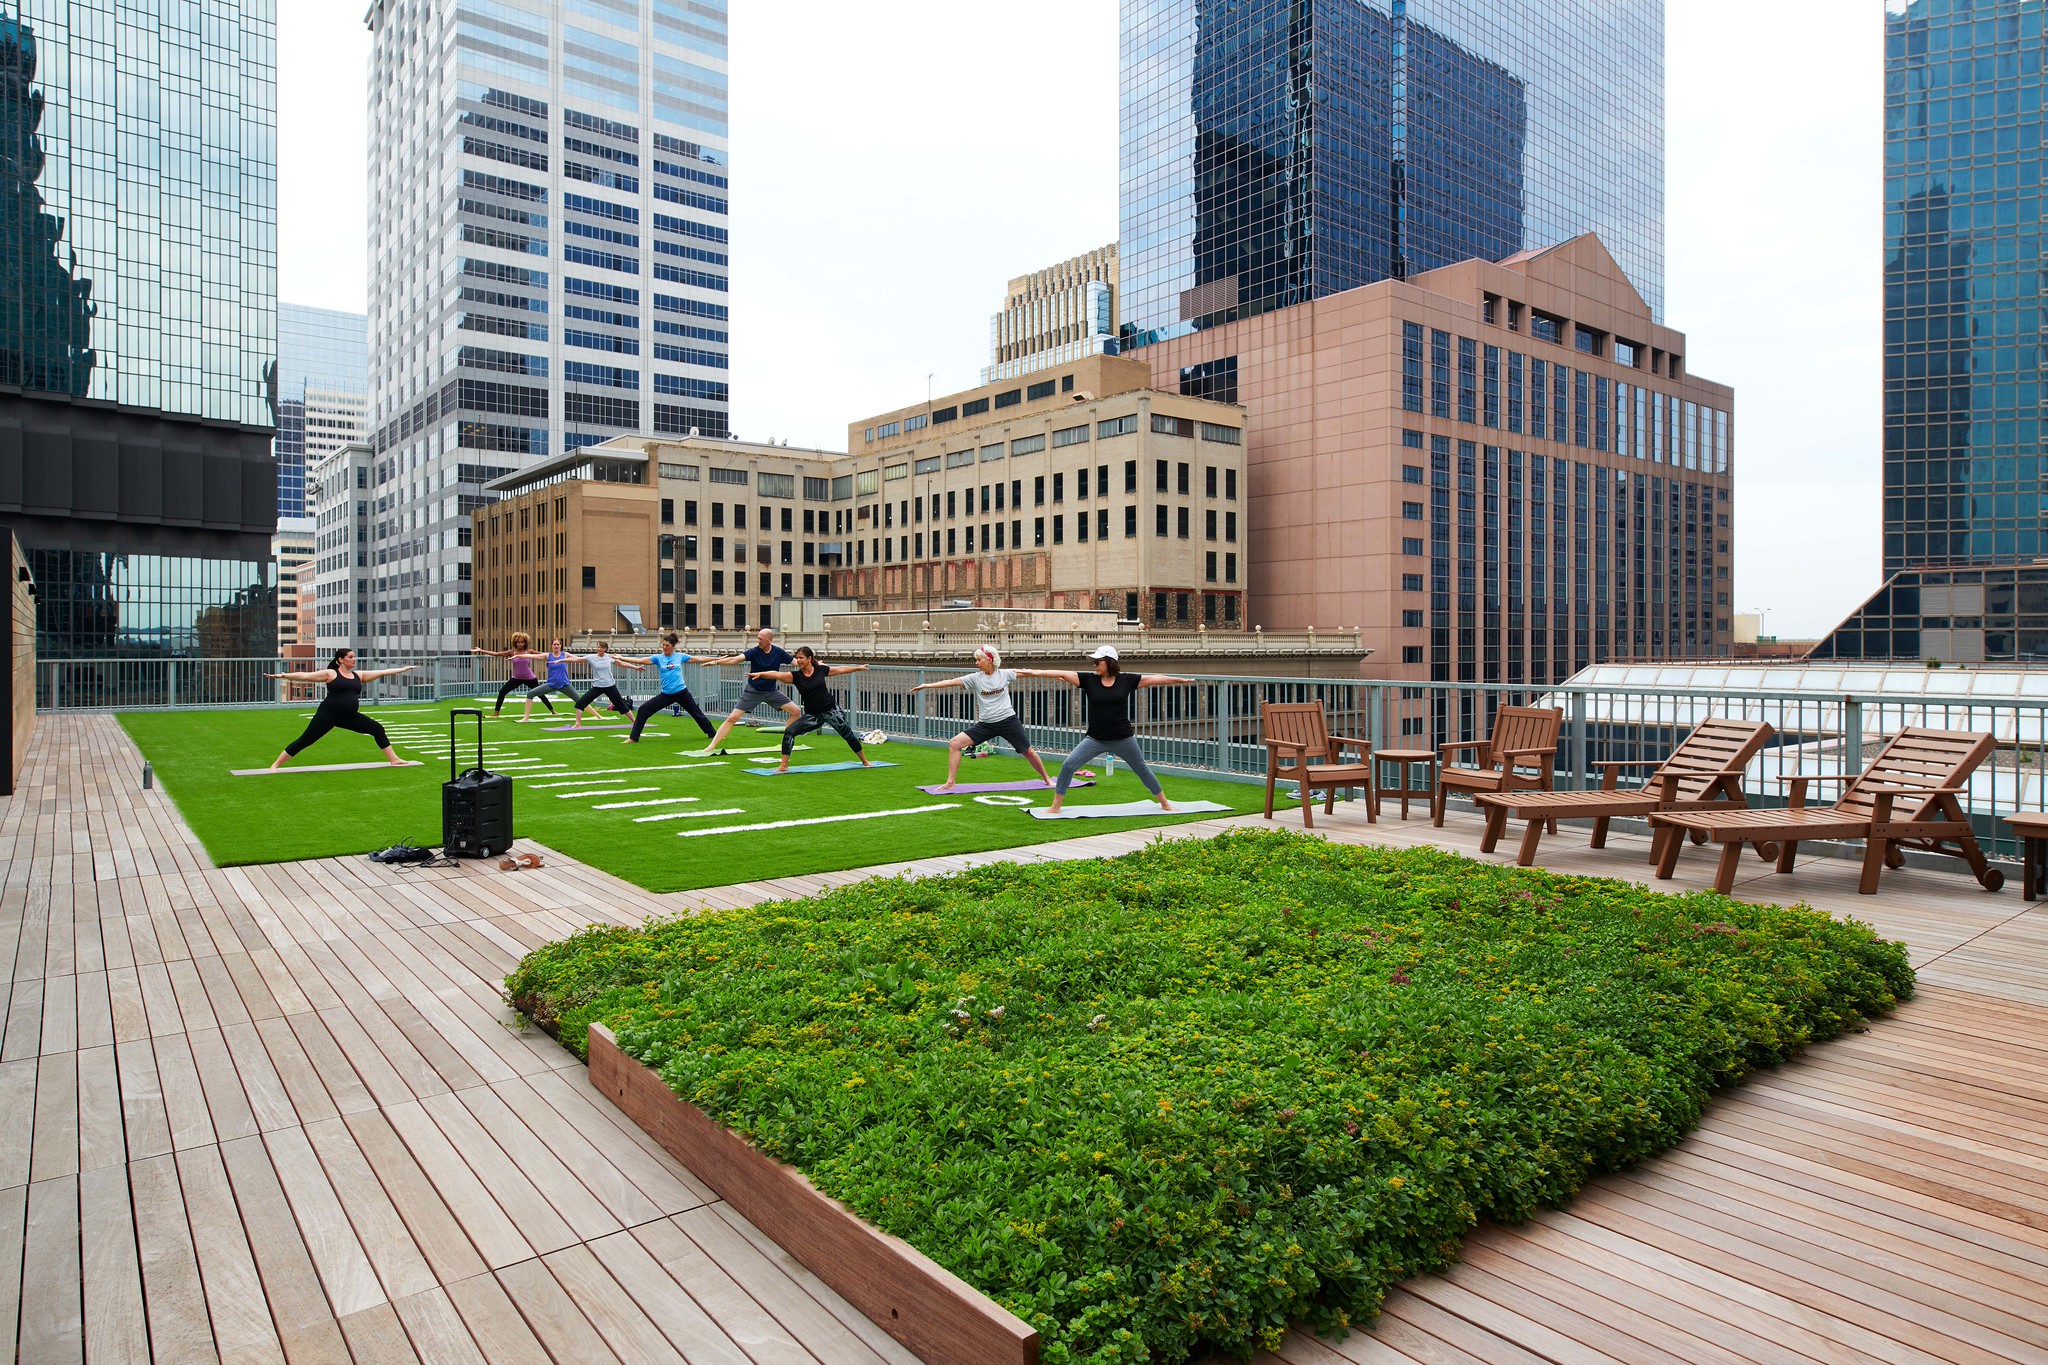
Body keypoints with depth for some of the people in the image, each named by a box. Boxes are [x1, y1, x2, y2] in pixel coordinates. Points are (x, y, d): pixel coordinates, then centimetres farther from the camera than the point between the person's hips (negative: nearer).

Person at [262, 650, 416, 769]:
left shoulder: (358, 676, 11)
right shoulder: (330, 674, -4)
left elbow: (382, 672, 14)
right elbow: (304, 676, -8)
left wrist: (403, 669, 15)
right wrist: (282, 675, -16)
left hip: (349, 717, 5)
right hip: (328, 715, -5)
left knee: (378, 729, 1)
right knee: (305, 741, -4)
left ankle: (393, 760, 7)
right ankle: (275, 765, 6)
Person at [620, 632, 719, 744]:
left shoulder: (680, 656, 2)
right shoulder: (658, 658, 1)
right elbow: (641, 660, -8)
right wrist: (622, 658, -19)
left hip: (681, 692, -1)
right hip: (666, 695, 1)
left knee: (697, 714, 8)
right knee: (643, 709, -7)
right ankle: (633, 738, 2)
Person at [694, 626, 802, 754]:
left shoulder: (779, 652, -8)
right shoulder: (754, 652, -16)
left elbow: (795, 661, -4)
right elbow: (736, 659, -28)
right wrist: (716, 661, -42)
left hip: (771, 691, 3)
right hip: (753, 691, -3)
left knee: (795, 712, -2)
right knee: (732, 718, -12)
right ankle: (711, 747, -9)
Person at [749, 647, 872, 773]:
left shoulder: (820, 670, -4)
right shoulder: (796, 675, -6)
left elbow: (840, 669, 12)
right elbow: (778, 675, -22)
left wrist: (858, 668, 23)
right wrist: (760, 674, -38)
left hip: (831, 710, -1)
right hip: (812, 715, 1)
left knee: (848, 735, 7)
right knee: (789, 731, -16)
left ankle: (865, 762, 28)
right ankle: (784, 766, -9)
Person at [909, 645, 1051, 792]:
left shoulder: (1004, 674, -3)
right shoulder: (975, 678, -2)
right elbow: (952, 681, -10)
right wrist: (928, 685, -21)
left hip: (1008, 721, -2)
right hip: (985, 724, 2)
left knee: (1028, 751, 7)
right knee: (955, 744, -11)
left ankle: (1047, 779, 31)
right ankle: (950, 783, -5)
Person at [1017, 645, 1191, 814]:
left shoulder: (1126, 680, -4)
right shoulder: (1088, 679, -4)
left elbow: (1154, 679, 2)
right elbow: (1061, 674, -12)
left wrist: (1180, 680, 6)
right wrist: (1035, 672, -20)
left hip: (1123, 739, -1)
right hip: (1095, 739, 1)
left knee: (1142, 770, 14)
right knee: (1068, 765, -11)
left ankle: (1165, 803, 33)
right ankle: (1055, 807, 2)